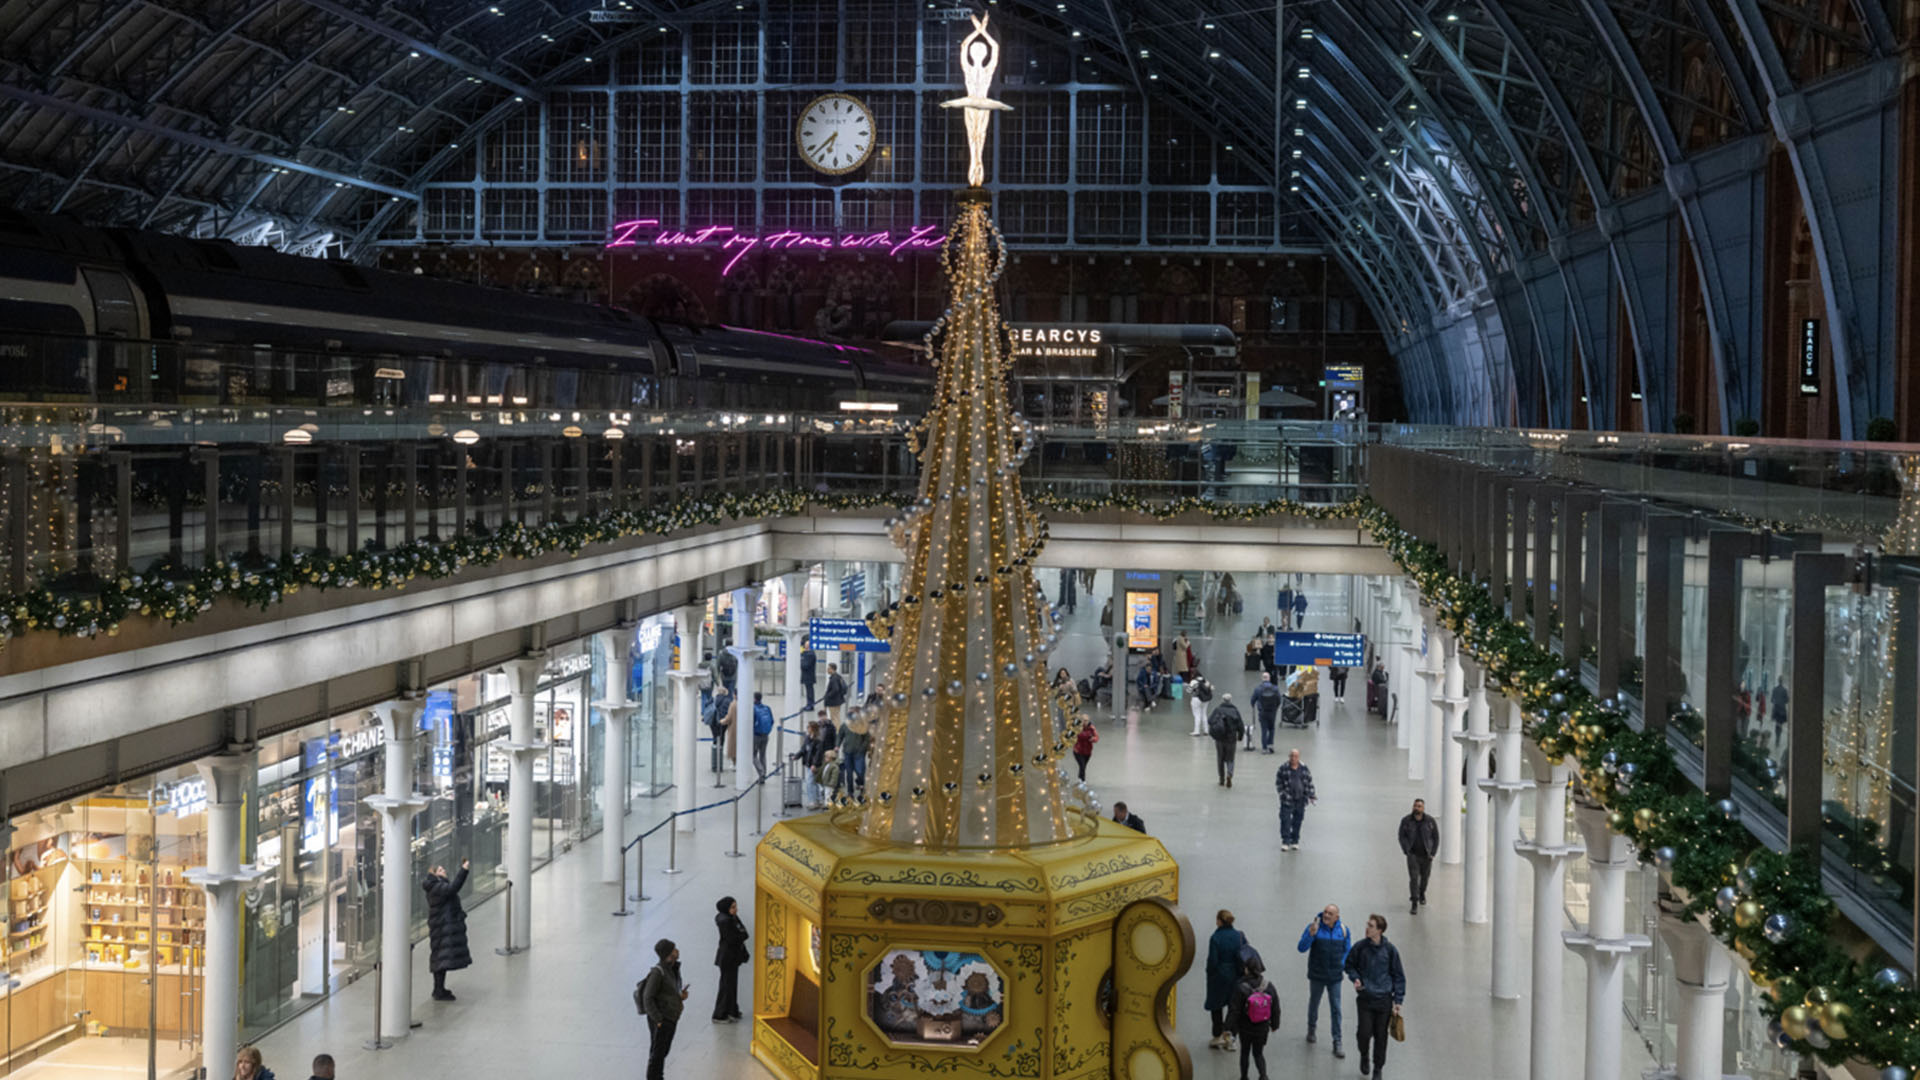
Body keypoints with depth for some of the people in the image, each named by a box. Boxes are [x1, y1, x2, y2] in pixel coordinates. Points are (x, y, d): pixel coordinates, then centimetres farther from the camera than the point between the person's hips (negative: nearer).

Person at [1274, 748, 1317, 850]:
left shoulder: (1304, 769, 4)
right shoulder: (1283, 769, -3)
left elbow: (1309, 783, 10)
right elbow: (1278, 783, 1)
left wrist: (1311, 796, 4)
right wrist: (1282, 793, -11)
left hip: (1300, 800, 2)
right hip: (1287, 800, -2)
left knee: (1297, 821, 9)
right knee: (1285, 820, -7)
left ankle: (1295, 841, 20)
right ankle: (1285, 841, -2)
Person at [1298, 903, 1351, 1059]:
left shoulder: (1343, 931, -4)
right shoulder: (1314, 927, -11)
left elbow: (1347, 951, 7)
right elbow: (1302, 948, -17)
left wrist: (1343, 966, -9)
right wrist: (1311, 934, -33)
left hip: (1334, 976, 1)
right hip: (1317, 975, -1)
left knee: (1336, 1009, -1)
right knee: (1314, 1003, 18)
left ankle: (1337, 1044, 4)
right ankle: (1311, 1029, 45)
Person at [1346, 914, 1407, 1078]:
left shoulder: (1390, 950, -6)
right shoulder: (1360, 947, -5)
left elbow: (1398, 976, 1)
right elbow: (1349, 965, 12)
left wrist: (1397, 1001, -2)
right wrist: (1355, 978, -8)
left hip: (1384, 1000, 0)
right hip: (1365, 998, 0)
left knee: (1381, 1035, 6)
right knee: (1364, 1032, -6)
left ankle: (1378, 1069, 23)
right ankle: (1364, 1055, 26)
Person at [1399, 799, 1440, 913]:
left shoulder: (1430, 822, -6)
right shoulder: (1406, 821, -6)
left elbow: (1436, 838, 1)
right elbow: (1402, 837, -3)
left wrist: (1433, 853, -6)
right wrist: (1406, 851, -13)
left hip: (1426, 855, 1)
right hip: (1413, 855, -1)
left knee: (1424, 876, 18)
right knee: (1414, 877, -12)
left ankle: (1422, 893, 49)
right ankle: (1414, 904, -12)